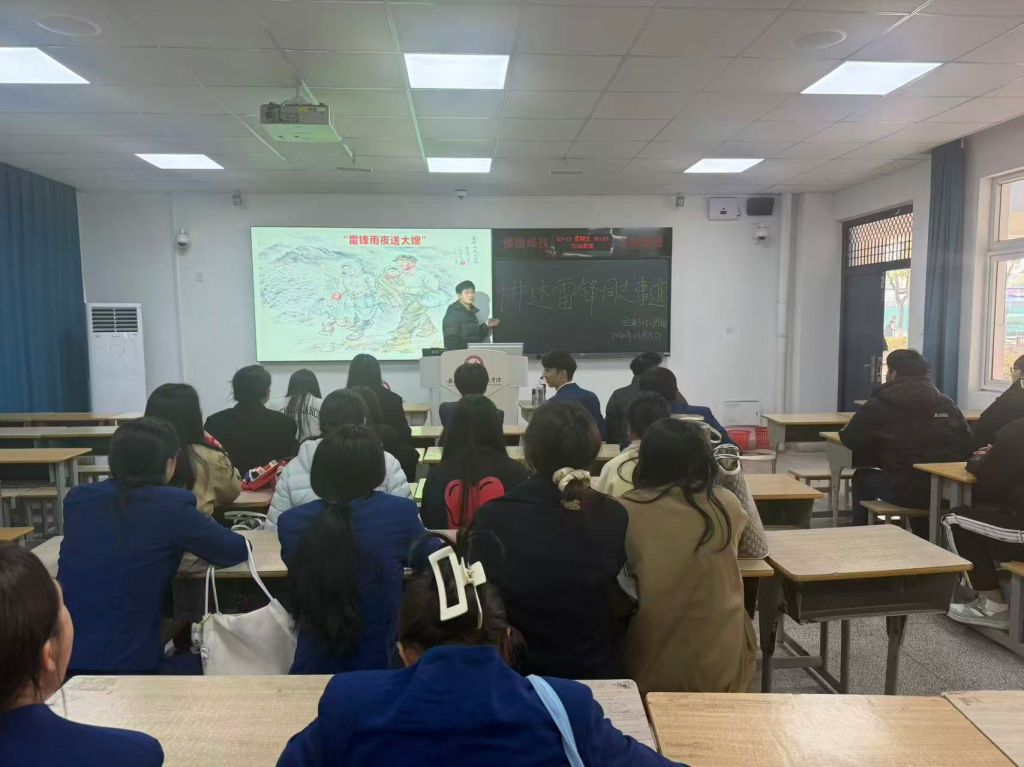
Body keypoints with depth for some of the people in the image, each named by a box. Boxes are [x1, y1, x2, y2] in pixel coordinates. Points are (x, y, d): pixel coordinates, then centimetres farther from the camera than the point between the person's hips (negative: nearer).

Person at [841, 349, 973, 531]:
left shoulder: (879, 405, -3)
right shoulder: (947, 403, 9)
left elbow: (850, 439, 0)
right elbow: (966, 445, 7)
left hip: (904, 491, -5)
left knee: (862, 477, 23)